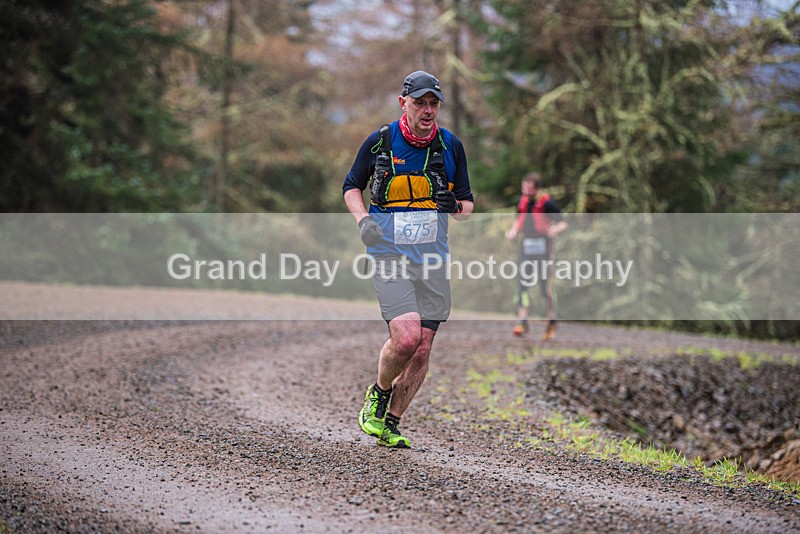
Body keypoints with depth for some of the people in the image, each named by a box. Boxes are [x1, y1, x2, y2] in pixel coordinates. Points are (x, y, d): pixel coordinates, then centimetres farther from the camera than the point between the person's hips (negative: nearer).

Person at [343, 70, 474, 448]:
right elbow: (351, 186, 12)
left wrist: (459, 207, -12)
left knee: (422, 348, 0)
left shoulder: (451, 146, 5)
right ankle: (379, 394, 11)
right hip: (390, 255, -3)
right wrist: (363, 219, -7)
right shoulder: (379, 142, -1)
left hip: (433, 258, 3)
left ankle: (391, 422, 16)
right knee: (405, 338, -19)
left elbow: (467, 201, 12)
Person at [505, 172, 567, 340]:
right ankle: (522, 322, -7)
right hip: (526, 247, 5)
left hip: (543, 247, -5)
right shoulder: (522, 202, 9)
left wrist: (555, 229, -30)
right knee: (523, 285, -5)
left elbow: (563, 223, -8)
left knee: (546, 288, 0)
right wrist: (513, 231, 1)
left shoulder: (548, 203, -9)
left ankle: (551, 325, 13)